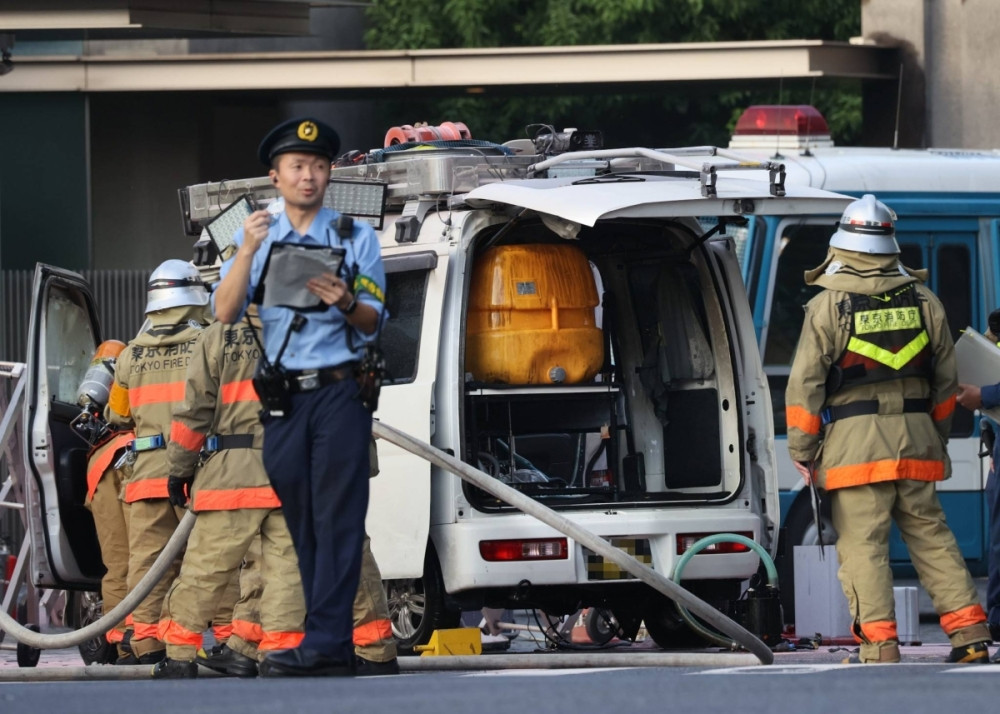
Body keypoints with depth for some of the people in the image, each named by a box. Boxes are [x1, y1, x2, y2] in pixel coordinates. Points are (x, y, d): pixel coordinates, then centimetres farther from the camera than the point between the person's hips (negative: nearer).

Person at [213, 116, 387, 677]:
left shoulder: (356, 238, 8)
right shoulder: (258, 240, 14)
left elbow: (373, 321, 2)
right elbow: (226, 312, 0)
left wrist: (345, 302, -20)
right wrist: (247, 253, -14)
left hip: (339, 393, -3)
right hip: (282, 396, 3)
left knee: (337, 519, -10)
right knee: (302, 521, 3)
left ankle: (324, 645, -16)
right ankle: (334, 646, 8)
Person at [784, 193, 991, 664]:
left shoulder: (828, 307, -5)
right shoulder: (923, 303, 8)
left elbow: (805, 386, -5)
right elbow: (945, 381, 15)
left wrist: (802, 452, 3)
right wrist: (937, 443, 27)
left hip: (854, 444, -4)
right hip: (916, 440, 4)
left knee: (862, 545, -3)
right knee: (931, 536, 11)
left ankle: (879, 643, -8)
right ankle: (970, 634, 9)